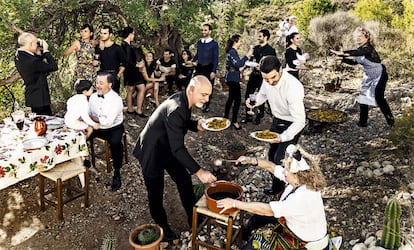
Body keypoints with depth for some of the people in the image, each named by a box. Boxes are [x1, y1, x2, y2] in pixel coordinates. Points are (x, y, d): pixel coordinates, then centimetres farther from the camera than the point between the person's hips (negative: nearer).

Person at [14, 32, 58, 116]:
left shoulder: (18, 56, 2)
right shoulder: (32, 61, -28)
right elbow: (54, 67, -21)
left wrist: (38, 53, -1)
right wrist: (46, 50, -14)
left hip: (31, 96, 10)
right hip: (39, 99, -10)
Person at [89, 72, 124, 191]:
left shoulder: (116, 99, -19)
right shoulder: (93, 96, 1)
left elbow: (108, 121, -26)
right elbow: (88, 114, 2)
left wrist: (91, 117, -20)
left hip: (114, 128, -6)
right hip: (96, 127, 6)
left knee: (115, 143, -35)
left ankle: (117, 173, -15)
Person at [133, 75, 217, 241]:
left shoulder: (184, 100, -10)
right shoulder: (175, 110, -36)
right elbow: (178, 148, -37)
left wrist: (196, 125, -10)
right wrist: (199, 171, -38)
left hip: (169, 148, 8)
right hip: (152, 152, -8)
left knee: (185, 181, 14)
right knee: (156, 193, 8)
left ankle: (193, 218, 31)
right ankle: (161, 226, 32)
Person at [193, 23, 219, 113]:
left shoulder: (214, 43, -7)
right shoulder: (199, 42, 7)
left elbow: (216, 58, -8)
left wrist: (213, 71, -13)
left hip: (209, 68, -4)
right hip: (199, 67, 4)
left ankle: (207, 105, 20)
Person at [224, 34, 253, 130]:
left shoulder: (232, 51, 14)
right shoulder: (232, 52, -16)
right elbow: (238, 64, -28)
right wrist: (247, 56, -25)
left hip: (231, 78, 11)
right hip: (233, 79, -11)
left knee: (231, 98, 17)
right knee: (237, 99, -9)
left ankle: (226, 117, 26)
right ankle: (234, 121, -4)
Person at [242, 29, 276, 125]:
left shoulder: (270, 50, -6)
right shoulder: (256, 48, 12)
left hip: (263, 75, -6)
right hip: (254, 74, 6)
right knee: (248, 94, 6)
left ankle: (259, 117, 19)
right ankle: (248, 116, 18)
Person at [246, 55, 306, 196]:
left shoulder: (293, 88, -37)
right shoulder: (267, 80, -17)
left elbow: (299, 121, -34)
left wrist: (282, 137, -47)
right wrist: (254, 101, -15)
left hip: (292, 125, -7)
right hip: (277, 121, 7)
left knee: (280, 159, -8)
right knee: (272, 155, 18)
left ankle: (278, 188, 18)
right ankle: (277, 186, 39)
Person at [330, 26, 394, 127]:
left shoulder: (368, 47, -24)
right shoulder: (360, 49, 1)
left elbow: (356, 52, -45)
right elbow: (355, 61, 13)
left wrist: (342, 53, -58)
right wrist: (342, 59, 1)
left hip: (379, 75, -8)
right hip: (368, 76, 8)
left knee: (379, 97, -7)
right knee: (363, 97, 3)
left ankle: (390, 119, 14)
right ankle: (363, 121, 11)